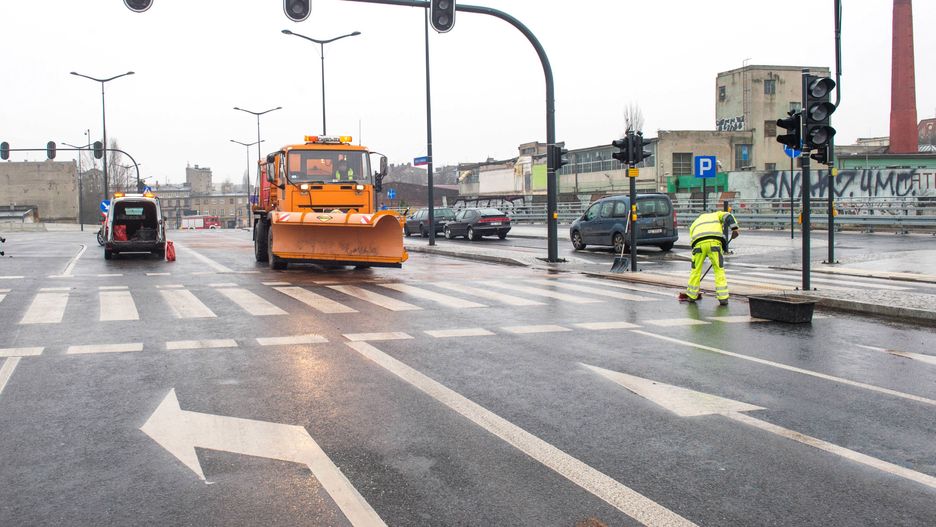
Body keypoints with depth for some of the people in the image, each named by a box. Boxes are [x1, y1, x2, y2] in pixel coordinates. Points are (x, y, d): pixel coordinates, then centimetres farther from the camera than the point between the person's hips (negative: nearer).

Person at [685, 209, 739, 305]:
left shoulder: (694, 224, 37)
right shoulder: (716, 214, 33)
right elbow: (728, 217, 12)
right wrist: (735, 228, -1)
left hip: (699, 243, 2)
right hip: (714, 242, -2)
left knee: (696, 270, 16)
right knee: (719, 270, 7)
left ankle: (691, 296, 26)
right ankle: (723, 297, 4)